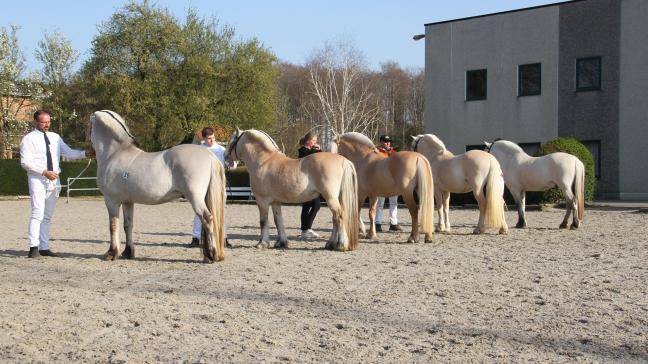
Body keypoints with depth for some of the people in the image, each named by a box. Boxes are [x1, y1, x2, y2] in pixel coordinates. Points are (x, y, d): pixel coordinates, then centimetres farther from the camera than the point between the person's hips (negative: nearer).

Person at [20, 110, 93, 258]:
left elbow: (69, 153, 9)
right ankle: (33, 248, -14)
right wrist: (45, 172, -19)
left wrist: (85, 154, -8)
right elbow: (25, 162, -11)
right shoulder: (29, 139, -4)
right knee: (38, 214, -15)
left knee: (47, 216, 9)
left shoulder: (55, 137, 12)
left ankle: (44, 248, 14)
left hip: (53, 180, 6)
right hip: (38, 180, -6)